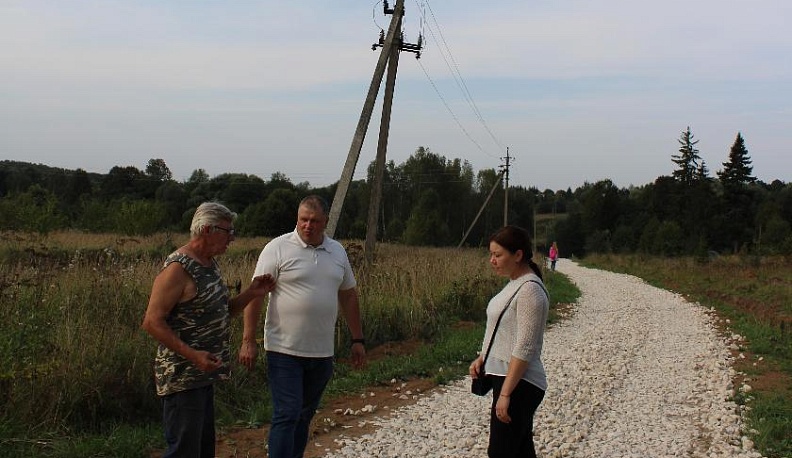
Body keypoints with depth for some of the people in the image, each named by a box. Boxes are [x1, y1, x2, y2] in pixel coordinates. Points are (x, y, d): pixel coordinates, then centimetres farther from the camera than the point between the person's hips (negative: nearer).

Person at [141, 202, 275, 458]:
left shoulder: (210, 264, 11)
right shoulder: (178, 269, -17)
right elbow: (152, 322, -20)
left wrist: (251, 293, 5)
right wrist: (193, 355, -26)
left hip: (203, 375, 10)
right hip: (181, 377, -9)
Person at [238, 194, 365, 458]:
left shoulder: (337, 252, 10)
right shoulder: (278, 248, -7)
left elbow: (348, 296, 17)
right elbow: (256, 295, -8)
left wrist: (357, 339, 14)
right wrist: (248, 341, -13)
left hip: (322, 353, 5)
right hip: (285, 350, -5)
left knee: (304, 416, 14)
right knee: (287, 415, -8)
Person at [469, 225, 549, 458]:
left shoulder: (530, 290, -18)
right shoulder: (515, 284, 11)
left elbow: (524, 349, -22)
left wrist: (505, 394, -23)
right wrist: (482, 358, 7)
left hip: (519, 385, -10)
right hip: (506, 378, 10)